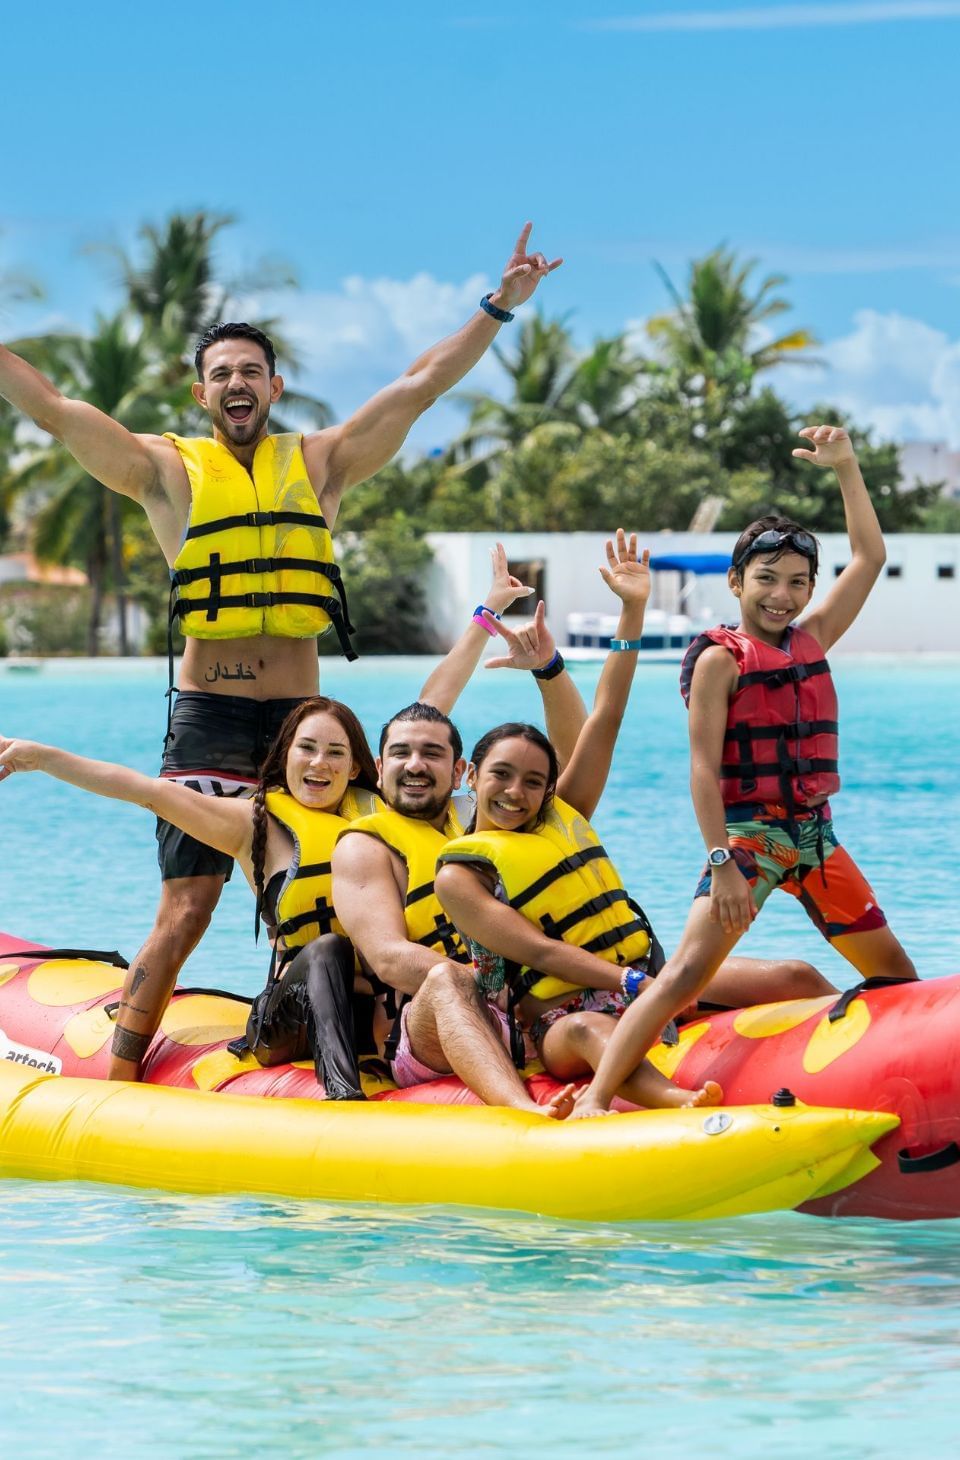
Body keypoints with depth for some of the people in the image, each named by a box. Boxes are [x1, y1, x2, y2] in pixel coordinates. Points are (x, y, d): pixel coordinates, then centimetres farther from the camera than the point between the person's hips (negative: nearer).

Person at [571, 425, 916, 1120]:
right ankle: (594, 1099, -25)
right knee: (688, 974, -19)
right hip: (748, 834, -7)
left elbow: (871, 556, 15)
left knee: (895, 972, 10)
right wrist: (722, 863, -19)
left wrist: (846, 468, 8)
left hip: (815, 833, 7)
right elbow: (704, 767, -13)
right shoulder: (721, 659, -7)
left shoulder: (812, 643, 10)